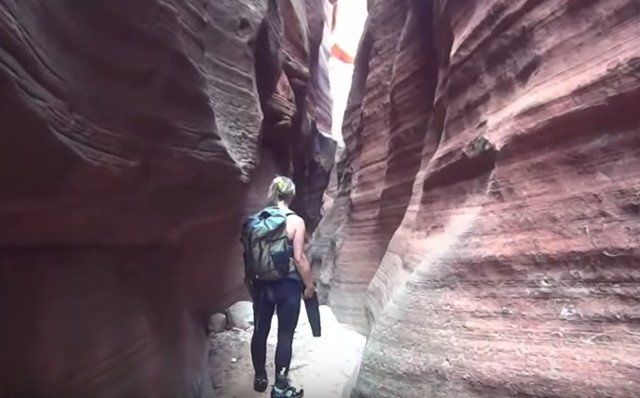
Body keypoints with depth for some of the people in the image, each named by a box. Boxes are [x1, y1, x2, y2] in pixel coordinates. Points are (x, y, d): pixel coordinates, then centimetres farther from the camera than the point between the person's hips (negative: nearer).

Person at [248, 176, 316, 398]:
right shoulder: (296, 221, -12)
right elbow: (299, 258, -15)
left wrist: (251, 282, 17)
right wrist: (309, 284, -2)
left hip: (262, 283, 5)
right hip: (288, 285, -4)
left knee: (260, 331, 17)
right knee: (285, 336, 7)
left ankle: (260, 379, 34)